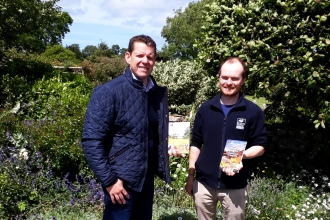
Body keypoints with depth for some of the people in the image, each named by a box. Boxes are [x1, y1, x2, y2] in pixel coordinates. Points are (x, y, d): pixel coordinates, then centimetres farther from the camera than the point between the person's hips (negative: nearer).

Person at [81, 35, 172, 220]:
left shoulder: (158, 93, 4)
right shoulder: (108, 92, -14)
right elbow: (92, 140, -17)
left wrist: (160, 168, 6)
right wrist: (109, 181, -17)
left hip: (147, 178, 6)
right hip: (121, 180, -6)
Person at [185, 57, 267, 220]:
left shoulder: (253, 112, -5)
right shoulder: (205, 108, 1)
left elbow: (260, 146, -1)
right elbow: (196, 144, 6)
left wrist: (241, 155, -21)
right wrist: (190, 175, 4)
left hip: (235, 186, -2)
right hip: (203, 183, 2)